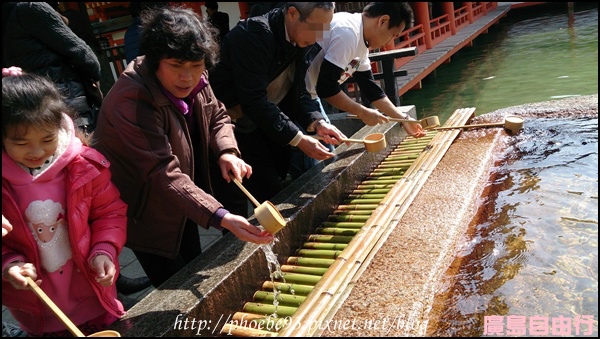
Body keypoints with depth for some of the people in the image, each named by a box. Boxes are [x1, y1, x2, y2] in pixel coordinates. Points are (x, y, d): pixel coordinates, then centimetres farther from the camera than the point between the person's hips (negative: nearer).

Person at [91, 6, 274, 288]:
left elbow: (217, 117, 5)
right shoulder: (131, 101, -35)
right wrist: (221, 218, -51)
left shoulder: (193, 81, -11)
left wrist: (226, 152, -18)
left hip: (177, 203, 7)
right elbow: (163, 173, -41)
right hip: (140, 210, -7)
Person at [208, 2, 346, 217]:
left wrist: (316, 123, -13)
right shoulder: (254, 34, -25)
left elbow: (295, 93, 4)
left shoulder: (302, 40, 0)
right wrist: (298, 139, -30)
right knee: (235, 201, -5)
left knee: (273, 193, 10)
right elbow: (254, 100, -31)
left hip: (263, 123, 8)